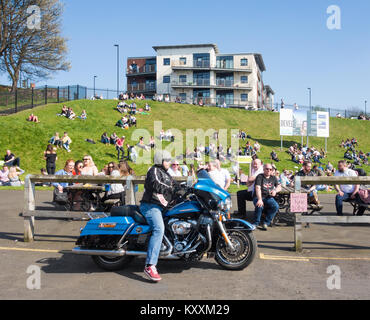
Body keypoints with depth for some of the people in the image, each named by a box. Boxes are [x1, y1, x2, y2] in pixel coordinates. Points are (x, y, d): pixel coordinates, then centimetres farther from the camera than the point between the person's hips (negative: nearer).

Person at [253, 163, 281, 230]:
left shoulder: (273, 178, 15)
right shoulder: (260, 176, -3)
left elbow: (279, 187, 14)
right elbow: (258, 188, -16)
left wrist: (275, 190, -12)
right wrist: (259, 199, -31)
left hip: (269, 198, 4)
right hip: (259, 197, -4)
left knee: (276, 206, -26)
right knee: (259, 206, -35)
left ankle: (266, 223, -13)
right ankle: (256, 223, -12)